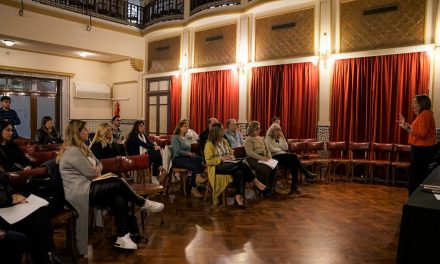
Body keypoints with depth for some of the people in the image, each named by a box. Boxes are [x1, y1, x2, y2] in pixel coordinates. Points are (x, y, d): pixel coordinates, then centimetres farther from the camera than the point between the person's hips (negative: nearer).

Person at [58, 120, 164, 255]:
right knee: (119, 183, -22)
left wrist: (97, 168, -5)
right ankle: (144, 203, -1)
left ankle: (123, 236, -19)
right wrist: (97, 172, 7)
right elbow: (90, 173, -17)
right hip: (80, 193, -9)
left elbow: (99, 163, 20)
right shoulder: (72, 151, -15)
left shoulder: (83, 148, 18)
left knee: (119, 198, -18)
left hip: (88, 188, 9)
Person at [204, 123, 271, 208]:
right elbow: (208, 161, -9)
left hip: (228, 164, 6)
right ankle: (256, 182, -23)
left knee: (239, 172, -31)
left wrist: (231, 157, 0)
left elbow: (231, 153, 25)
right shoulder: (209, 144, -4)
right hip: (217, 166, -6)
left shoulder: (224, 141, 17)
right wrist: (222, 159, -17)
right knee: (241, 164, -30)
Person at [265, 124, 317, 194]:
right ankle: (306, 173, -17)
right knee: (293, 156, -29)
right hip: (275, 157, -6)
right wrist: (281, 149, 1)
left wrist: (283, 138, 5)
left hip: (284, 156, 6)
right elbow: (271, 149, -10)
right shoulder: (268, 138, 3)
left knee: (294, 164, -27)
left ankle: (294, 187, -28)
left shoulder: (280, 138, 23)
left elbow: (286, 148, 12)